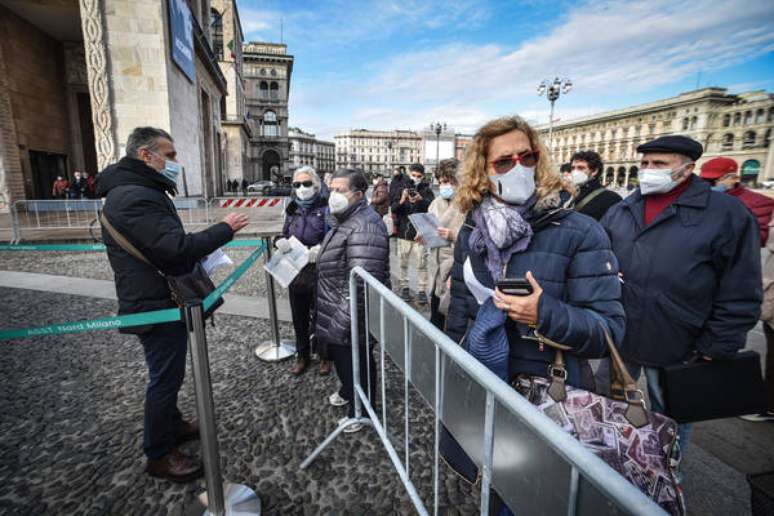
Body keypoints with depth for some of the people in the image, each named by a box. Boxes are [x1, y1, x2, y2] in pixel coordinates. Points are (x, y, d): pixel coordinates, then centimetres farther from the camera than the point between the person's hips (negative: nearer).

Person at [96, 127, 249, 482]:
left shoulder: (140, 191, 13)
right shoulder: (134, 197, -23)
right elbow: (175, 247, -32)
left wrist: (197, 252, 6)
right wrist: (224, 229, -22)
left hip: (160, 302, 11)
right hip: (156, 307, -11)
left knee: (168, 373, 24)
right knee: (165, 377, 4)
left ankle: (172, 425, 43)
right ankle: (159, 455, 23)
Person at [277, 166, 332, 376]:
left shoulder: (325, 207, -7)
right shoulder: (292, 209, 9)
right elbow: (284, 235, 16)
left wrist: (320, 248, -30)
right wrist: (281, 242, -6)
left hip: (318, 272, -5)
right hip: (295, 271, 5)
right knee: (299, 317, 16)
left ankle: (324, 356, 29)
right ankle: (302, 355, 35)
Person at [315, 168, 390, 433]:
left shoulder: (363, 227, -27)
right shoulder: (345, 220, 10)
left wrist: (342, 321, -28)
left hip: (352, 318, -10)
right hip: (336, 312, 10)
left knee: (356, 361, 10)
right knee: (338, 352, 26)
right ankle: (348, 391, 51)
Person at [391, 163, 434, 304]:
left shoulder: (426, 190, 2)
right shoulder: (401, 188, 5)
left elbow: (432, 206, -14)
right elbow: (393, 208, -2)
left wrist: (421, 200, -32)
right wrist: (401, 201, -22)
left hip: (420, 232, -2)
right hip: (403, 231, 2)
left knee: (421, 263, -1)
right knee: (403, 262, 10)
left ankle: (422, 290, 8)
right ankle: (404, 287, 23)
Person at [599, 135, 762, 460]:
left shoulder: (727, 214, -8)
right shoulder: (619, 212, 5)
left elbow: (739, 294, -8)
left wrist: (715, 348, -9)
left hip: (676, 347, -4)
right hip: (617, 337, 4)